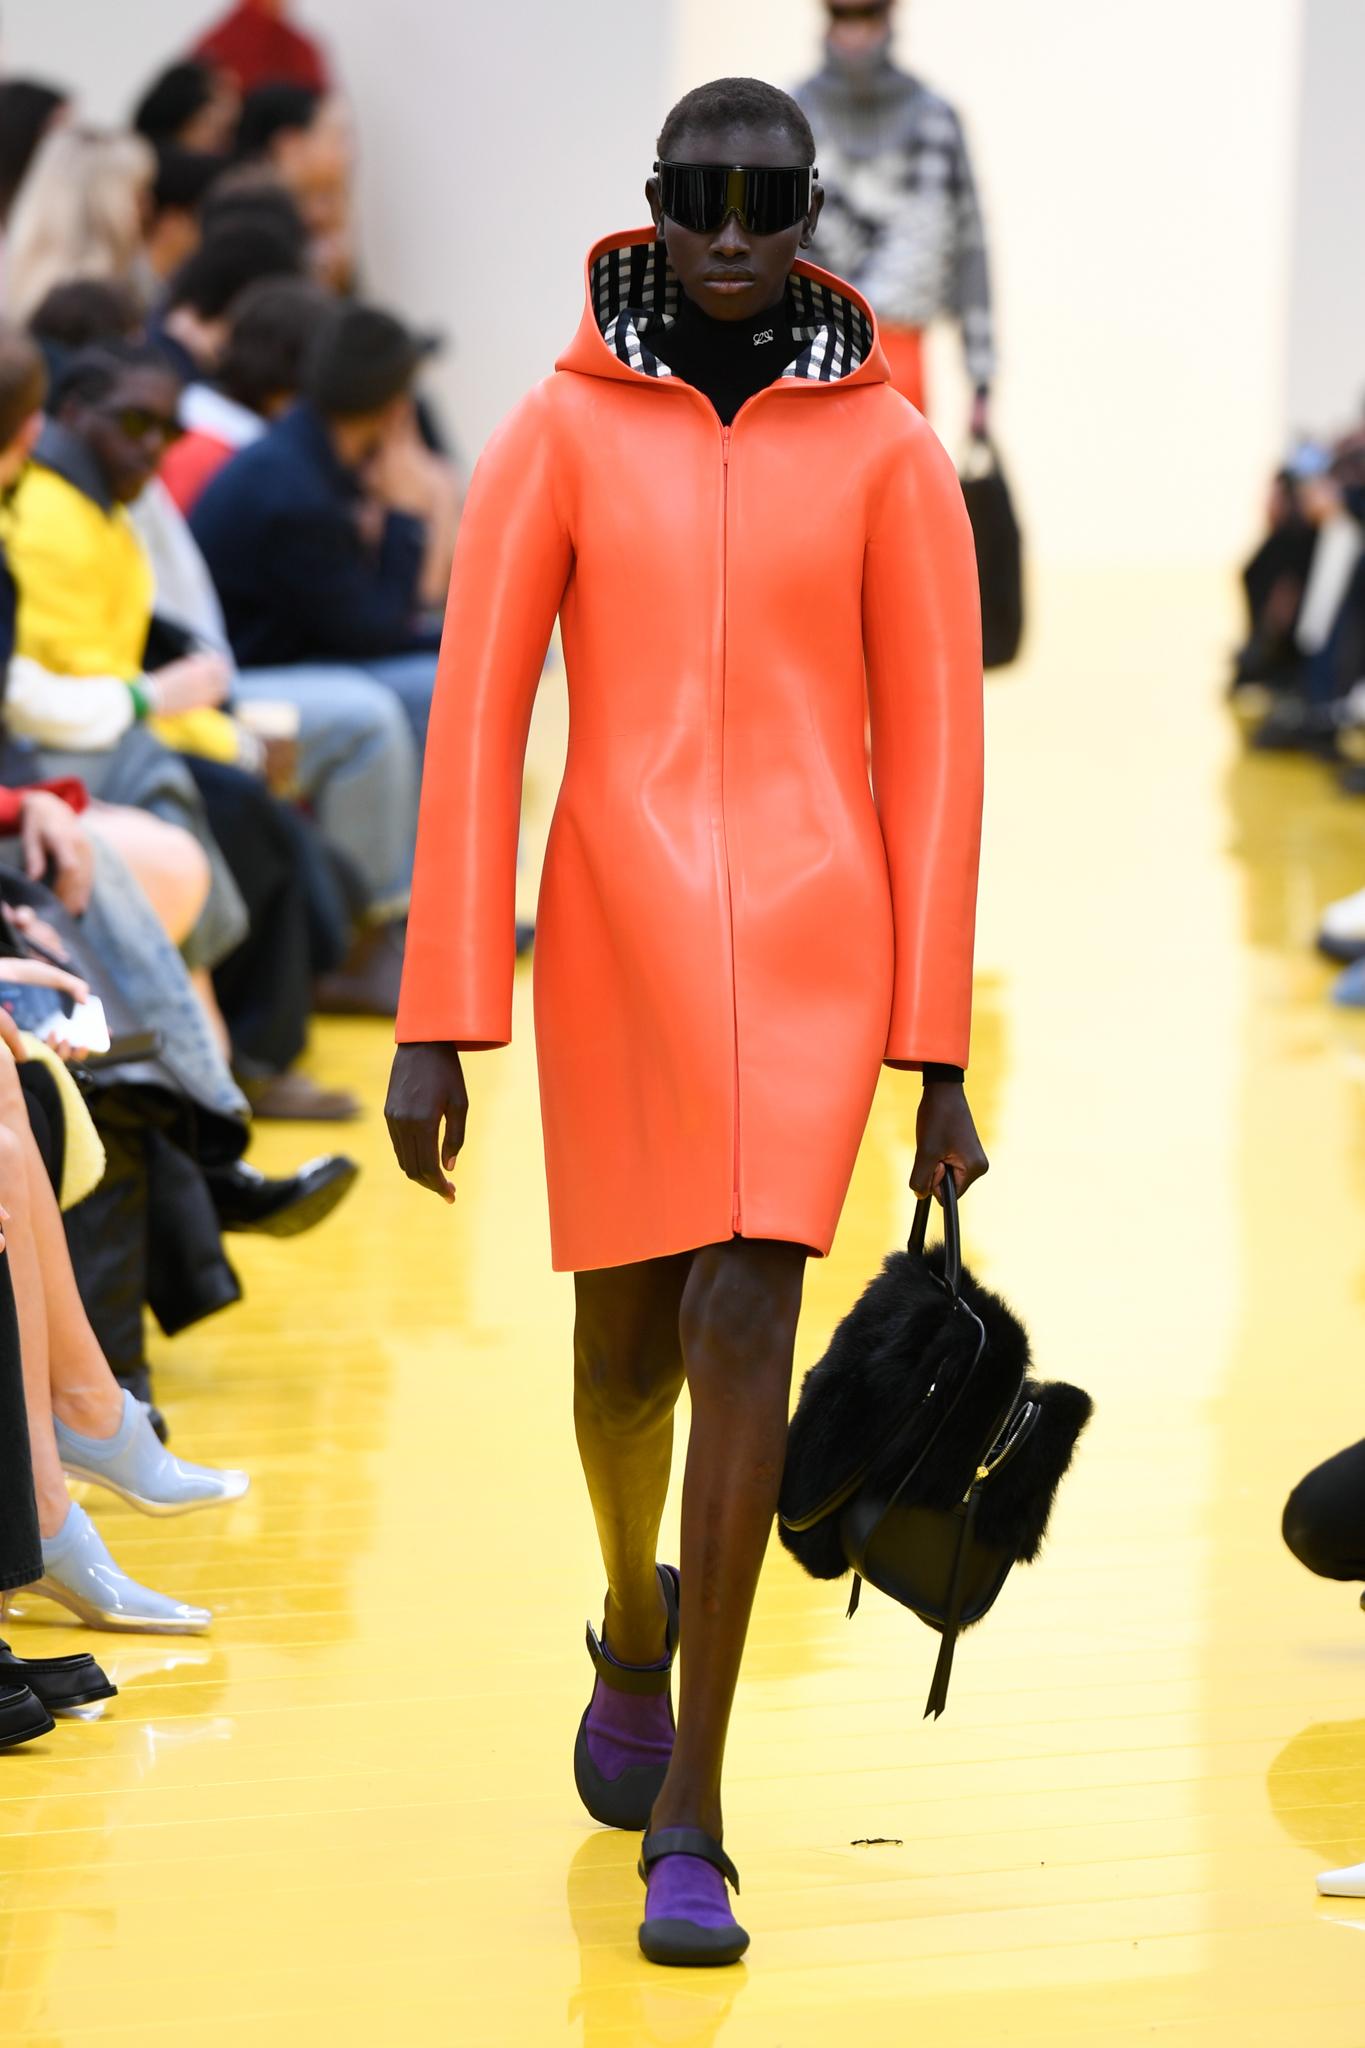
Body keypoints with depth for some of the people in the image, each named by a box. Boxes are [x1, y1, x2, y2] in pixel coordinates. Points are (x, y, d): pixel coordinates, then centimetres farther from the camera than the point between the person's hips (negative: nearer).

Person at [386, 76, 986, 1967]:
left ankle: (687, 1821, -10)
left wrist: (937, 1060, 1)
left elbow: (935, 750, 3)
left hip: (810, 933, -1)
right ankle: (637, 1619, 50)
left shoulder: (892, 452, 3)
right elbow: (474, 724, -2)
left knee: (744, 1326, -16)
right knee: (626, 1349, 14)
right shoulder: (558, 435, 2)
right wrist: (437, 1026, -8)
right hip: (619, 924, 1)